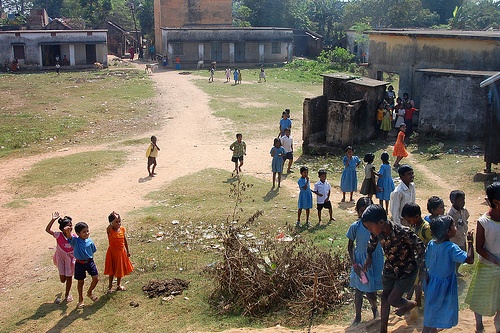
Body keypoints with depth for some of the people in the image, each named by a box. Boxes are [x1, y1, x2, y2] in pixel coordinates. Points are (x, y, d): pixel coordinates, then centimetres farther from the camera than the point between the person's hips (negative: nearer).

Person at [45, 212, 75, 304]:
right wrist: (53, 220, -38)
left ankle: (67, 294, 30)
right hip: (61, 259, -1)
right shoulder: (59, 235, -17)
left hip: (70, 259, 1)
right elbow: (47, 230, -28)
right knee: (62, 279, -1)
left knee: (69, 277, 9)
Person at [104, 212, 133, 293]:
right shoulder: (110, 230, -18)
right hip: (113, 252, -4)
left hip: (121, 252, 4)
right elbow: (109, 227, -46)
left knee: (120, 268, 17)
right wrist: (115, 219, -51)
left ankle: (118, 284, 37)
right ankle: (110, 286, 26)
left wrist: (128, 251, 10)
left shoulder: (123, 229, -5)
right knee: (112, 270, 8)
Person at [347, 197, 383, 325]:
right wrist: (353, 263, -8)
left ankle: (374, 308, 38)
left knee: (370, 291, 4)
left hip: (375, 260, 0)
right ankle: (358, 317, 30)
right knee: (358, 290, 10)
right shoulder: (355, 227, -11)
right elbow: (350, 246, 0)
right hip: (360, 261, 1)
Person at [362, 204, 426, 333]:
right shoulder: (377, 232, -18)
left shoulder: (403, 232, -35)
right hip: (390, 268, 6)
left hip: (407, 270, -6)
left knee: (393, 300, -2)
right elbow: (372, 242, 8)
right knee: (384, 296, 11)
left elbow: (420, 247, -21)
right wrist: (369, 256, 12)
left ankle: (411, 304, 33)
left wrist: (422, 269, -16)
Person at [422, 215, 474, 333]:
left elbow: (426, 264, 3)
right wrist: (470, 242, -18)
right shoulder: (451, 248, -24)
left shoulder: (431, 244, -4)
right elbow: (470, 259, -29)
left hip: (432, 282, 7)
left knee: (432, 313, 24)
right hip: (444, 285, -7)